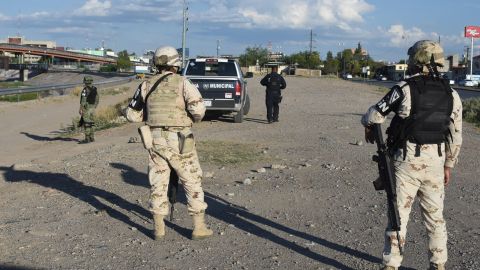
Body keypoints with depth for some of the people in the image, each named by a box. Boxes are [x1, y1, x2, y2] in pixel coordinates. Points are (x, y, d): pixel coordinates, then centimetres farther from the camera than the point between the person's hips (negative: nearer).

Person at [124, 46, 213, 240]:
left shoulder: (146, 85, 6)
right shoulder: (182, 82, -7)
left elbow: (131, 114, 8)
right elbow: (198, 108, -19)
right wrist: (195, 119, 3)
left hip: (155, 140, 4)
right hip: (178, 141, -4)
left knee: (158, 184, 12)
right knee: (192, 182, 6)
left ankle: (159, 228, 16)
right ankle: (199, 227, 8)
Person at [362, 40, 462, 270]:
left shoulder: (404, 89, -12)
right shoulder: (451, 94, 2)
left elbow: (375, 115, -6)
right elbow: (456, 136, 7)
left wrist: (368, 127, 16)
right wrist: (448, 165, 17)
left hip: (407, 163, -4)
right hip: (435, 163, 4)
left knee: (398, 215, 5)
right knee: (435, 217, 16)